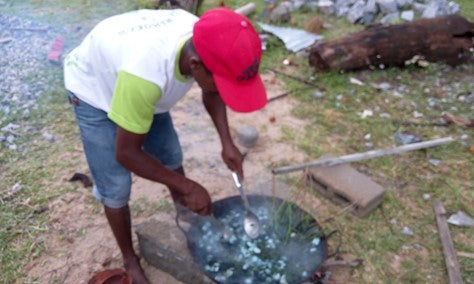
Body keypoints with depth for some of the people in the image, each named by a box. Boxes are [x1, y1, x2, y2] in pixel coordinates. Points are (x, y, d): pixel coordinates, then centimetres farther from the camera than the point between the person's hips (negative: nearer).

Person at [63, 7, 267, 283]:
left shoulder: (207, 44, -27)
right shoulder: (146, 73, -46)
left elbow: (211, 94, -3)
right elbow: (126, 153, -31)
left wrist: (227, 142, -14)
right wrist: (188, 187, -23)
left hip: (149, 85, 6)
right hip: (94, 89, -5)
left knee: (172, 159, 12)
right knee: (116, 188, -3)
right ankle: (130, 260, 23)